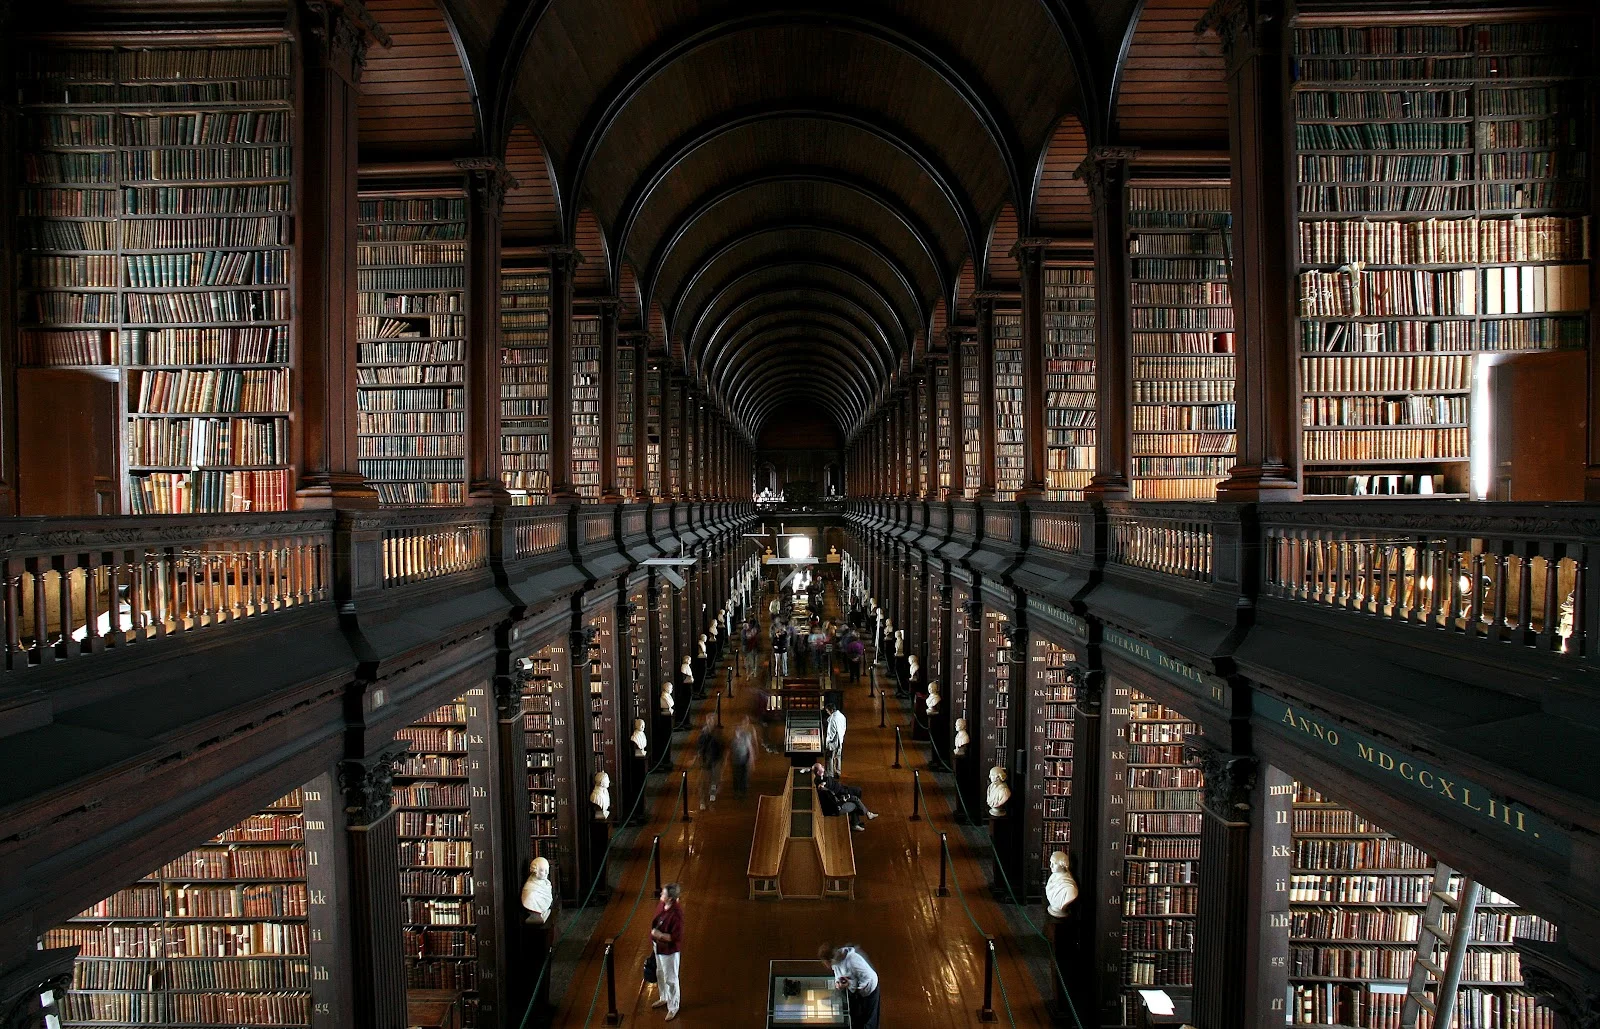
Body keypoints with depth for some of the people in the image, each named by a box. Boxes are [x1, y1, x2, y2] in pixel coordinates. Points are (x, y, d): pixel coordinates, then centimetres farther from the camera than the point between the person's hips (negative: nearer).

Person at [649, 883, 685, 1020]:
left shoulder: (676, 914, -32)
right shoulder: (661, 905, -8)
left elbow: (676, 937, -27)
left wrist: (659, 934, -27)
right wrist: (654, 933, 1)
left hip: (669, 950, -8)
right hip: (659, 946, 8)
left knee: (670, 979, 10)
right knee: (660, 974, 27)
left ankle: (673, 1007, 30)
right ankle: (664, 998, 50)